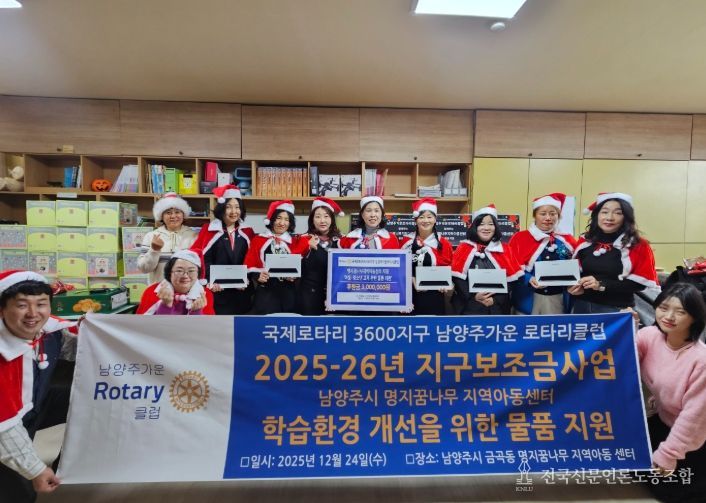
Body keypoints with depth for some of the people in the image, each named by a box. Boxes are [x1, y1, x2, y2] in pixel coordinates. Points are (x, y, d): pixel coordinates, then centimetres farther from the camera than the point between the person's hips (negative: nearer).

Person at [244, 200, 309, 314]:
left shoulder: (297, 241, 9)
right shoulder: (258, 240, 7)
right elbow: (249, 266, 4)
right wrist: (257, 276, -13)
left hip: (289, 293, 1)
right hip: (265, 293, -1)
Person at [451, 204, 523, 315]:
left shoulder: (504, 250, 7)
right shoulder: (464, 248, 2)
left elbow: (510, 281, 2)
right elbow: (457, 278, -3)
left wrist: (495, 299, -9)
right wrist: (473, 296, -13)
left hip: (497, 308, 1)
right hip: (468, 307, -1)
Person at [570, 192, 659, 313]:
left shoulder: (638, 245, -4)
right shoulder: (585, 241, 7)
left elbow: (640, 283, -10)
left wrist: (602, 285, -20)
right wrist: (574, 286, -5)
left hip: (616, 310, -3)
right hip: (582, 306, 4)